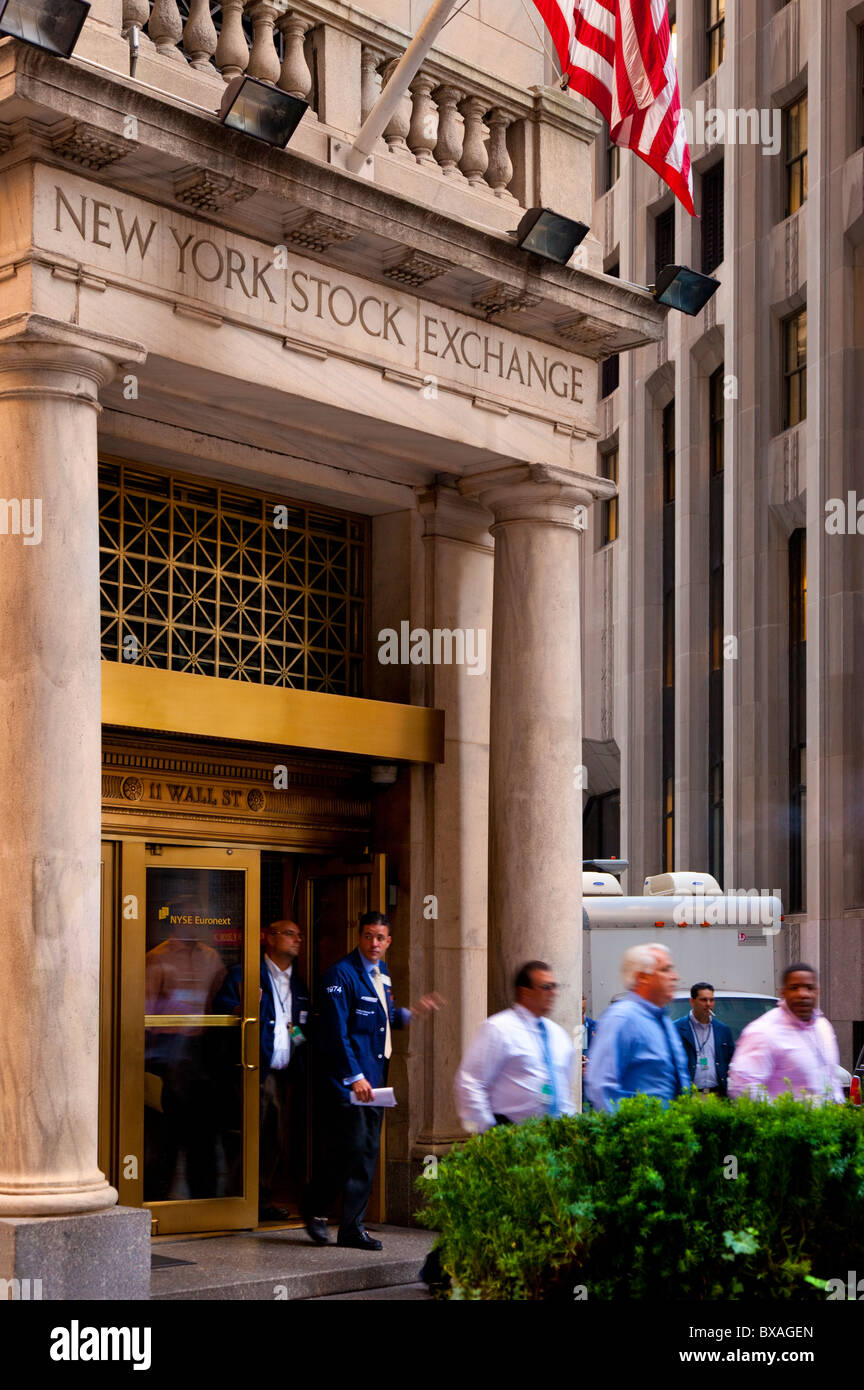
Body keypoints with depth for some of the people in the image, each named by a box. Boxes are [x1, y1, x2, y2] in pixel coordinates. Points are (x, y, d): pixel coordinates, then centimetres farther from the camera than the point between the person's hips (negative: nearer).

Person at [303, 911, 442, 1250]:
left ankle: (353, 1228, 13)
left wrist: (412, 1012, 10)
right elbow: (336, 1031, -17)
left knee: (368, 1152, 7)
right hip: (347, 1078, -8)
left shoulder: (381, 972, 14)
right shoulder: (342, 974, -13)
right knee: (351, 1146, -10)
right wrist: (354, 1077, -20)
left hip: (373, 1076, 8)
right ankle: (315, 1209, 11)